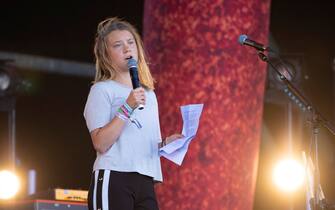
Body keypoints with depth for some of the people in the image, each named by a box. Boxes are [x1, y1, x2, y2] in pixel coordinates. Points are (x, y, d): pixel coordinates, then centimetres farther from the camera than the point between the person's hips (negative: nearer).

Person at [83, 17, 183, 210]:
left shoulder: (149, 94, 22)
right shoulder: (102, 90, 1)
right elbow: (100, 143, -11)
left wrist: (165, 143, 7)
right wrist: (127, 108, -15)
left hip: (145, 182, 6)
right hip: (113, 179, -6)